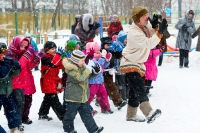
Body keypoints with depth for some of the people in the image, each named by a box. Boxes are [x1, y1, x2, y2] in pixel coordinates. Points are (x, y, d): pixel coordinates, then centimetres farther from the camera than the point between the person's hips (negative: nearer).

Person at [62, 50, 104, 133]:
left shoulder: (82, 66, 7)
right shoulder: (71, 69, -19)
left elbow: (88, 76, 18)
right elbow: (80, 78, -28)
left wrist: (95, 71, -1)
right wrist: (88, 70, -23)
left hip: (83, 96, 8)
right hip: (73, 97, -8)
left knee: (86, 113, 10)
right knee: (70, 114, 6)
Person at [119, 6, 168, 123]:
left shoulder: (145, 26, 1)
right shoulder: (134, 33, -27)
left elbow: (153, 37, 3)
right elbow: (149, 44, -33)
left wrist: (155, 26, -15)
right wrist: (160, 31, -39)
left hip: (139, 63, 10)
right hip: (130, 64, -9)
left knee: (135, 90, 14)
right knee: (139, 87, -23)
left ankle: (131, 115, 25)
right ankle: (149, 112, -39)